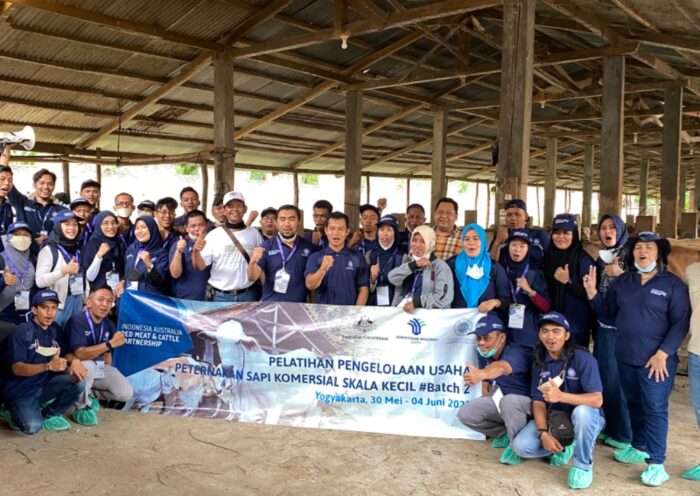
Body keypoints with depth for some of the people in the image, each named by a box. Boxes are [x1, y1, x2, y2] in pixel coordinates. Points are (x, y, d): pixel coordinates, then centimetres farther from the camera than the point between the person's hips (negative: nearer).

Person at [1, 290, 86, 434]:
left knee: (78, 382, -20)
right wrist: (48, 366, -36)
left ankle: (48, 414, 3)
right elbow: (17, 369, -20)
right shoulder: (22, 331, -14)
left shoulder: (55, 330, 5)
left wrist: (74, 360, -17)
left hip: (44, 386, 5)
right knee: (32, 426, -28)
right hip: (21, 390, -5)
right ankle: (14, 414, 7)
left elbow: (65, 355, 9)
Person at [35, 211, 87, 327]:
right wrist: (65, 271, -24)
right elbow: (40, 281, -15)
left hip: (79, 301, 6)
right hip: (59, 303, -6)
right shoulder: (49, 250, -6)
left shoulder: (78, 249, 14)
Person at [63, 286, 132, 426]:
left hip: (100, 367, 6)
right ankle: (82, 408, -15)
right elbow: (80, 354, -32)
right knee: (88, 365, -40)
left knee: (126, 393, -9)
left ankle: (89, 393, 17)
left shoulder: (109, 325, 1)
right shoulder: (77, 320, -22)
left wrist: (109, 375, 5)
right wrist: (111, 343, -35)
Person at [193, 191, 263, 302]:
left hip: (248, 295, 1)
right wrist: (196, 252, -26)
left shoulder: (254, 233, 4)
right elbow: (200, 266, -6)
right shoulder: (213, 235, -2)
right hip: (220, 296, -1)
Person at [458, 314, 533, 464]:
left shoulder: (516, 353, -31)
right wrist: (485, 409, 1)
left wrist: (480, 374, -74)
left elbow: (501, 367, -55)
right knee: (465, 414, -12)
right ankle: (505, 434, 7)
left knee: (508, 401, -41)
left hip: (526, 402, -7)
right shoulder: (484, 354, -6)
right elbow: (486, 380, 8)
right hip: (498, 401, 7)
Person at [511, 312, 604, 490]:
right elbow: (538, 401, -3)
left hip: (586, 418, -4)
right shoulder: (539, 363, -3)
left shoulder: (583, 359, -20)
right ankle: (564, 448, 12)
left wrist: (561, 396, -40)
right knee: (520, 446, -17)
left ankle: (583, 464, -16)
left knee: (581, 411, -40)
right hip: (554, 418, 4)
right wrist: (543, 433, -19)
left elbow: (597, 400, -27)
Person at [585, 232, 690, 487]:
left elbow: (680, 323, -9)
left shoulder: (673, 284, -6)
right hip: (626, 357, 5)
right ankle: (639, 447, 33)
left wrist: (662, 354, -16)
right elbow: (607, 312, 12)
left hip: (656, 360, -5)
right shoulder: (623, 281, 9)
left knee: (655, 409, -2)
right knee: (634, 404, 17)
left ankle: (656, 462, 5)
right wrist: (592, 292, -5)